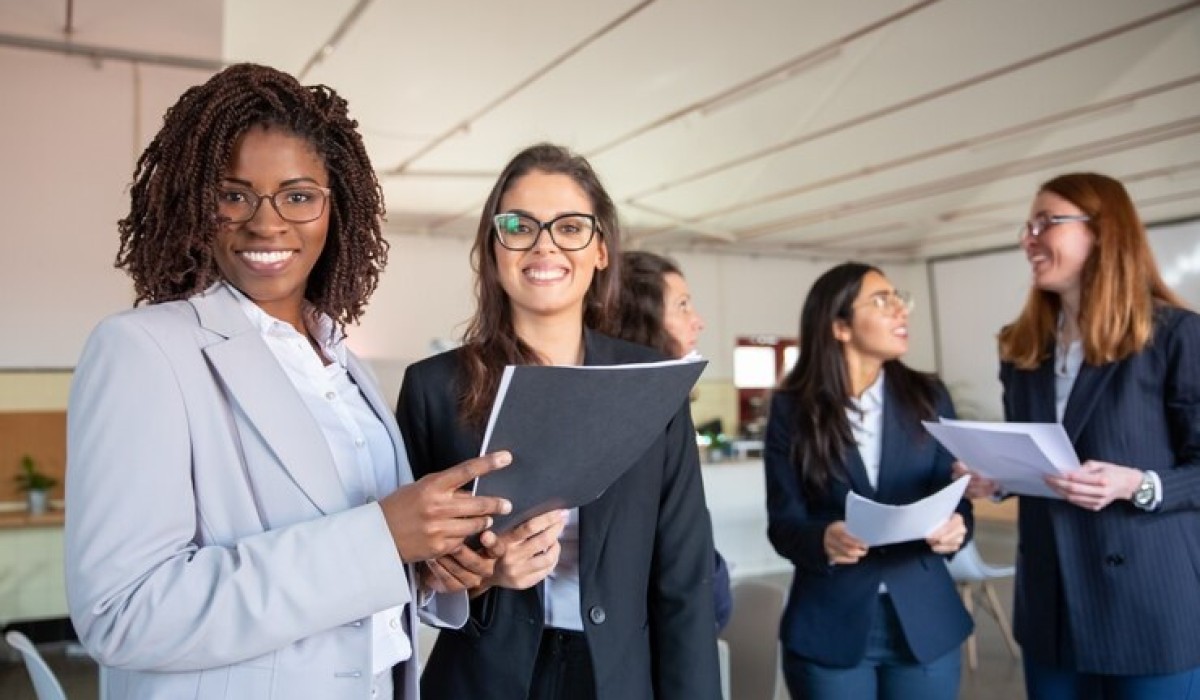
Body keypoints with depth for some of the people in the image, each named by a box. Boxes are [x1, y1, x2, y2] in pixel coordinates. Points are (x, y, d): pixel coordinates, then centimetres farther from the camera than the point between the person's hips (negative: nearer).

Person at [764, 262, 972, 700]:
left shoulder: (929, 398, 3)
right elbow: (783, 521, -7)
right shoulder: (792, 408, -5)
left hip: (925, 623, 3)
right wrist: (821, 539, -27)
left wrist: (955, 527, -18)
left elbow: (955, 497, 4)